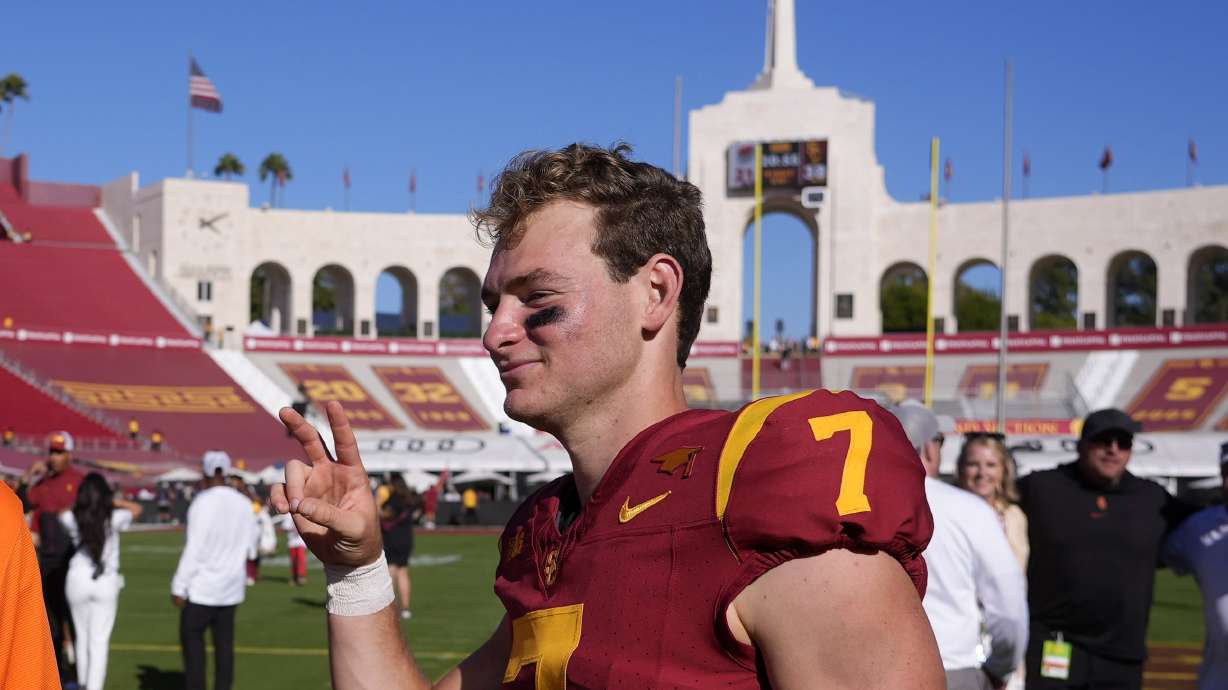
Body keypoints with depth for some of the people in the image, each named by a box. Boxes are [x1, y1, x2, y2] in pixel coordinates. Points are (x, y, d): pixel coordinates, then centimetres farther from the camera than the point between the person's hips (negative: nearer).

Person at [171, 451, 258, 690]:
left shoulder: (202, 502, -15)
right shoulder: (242, 503, 2)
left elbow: (193, 549, -18)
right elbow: (253, 534, 21)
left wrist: (179, 587, -13)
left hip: (202, 585, -5)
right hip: (231, 583, 5)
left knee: (191, 635, 5)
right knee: (224, 639, 9)